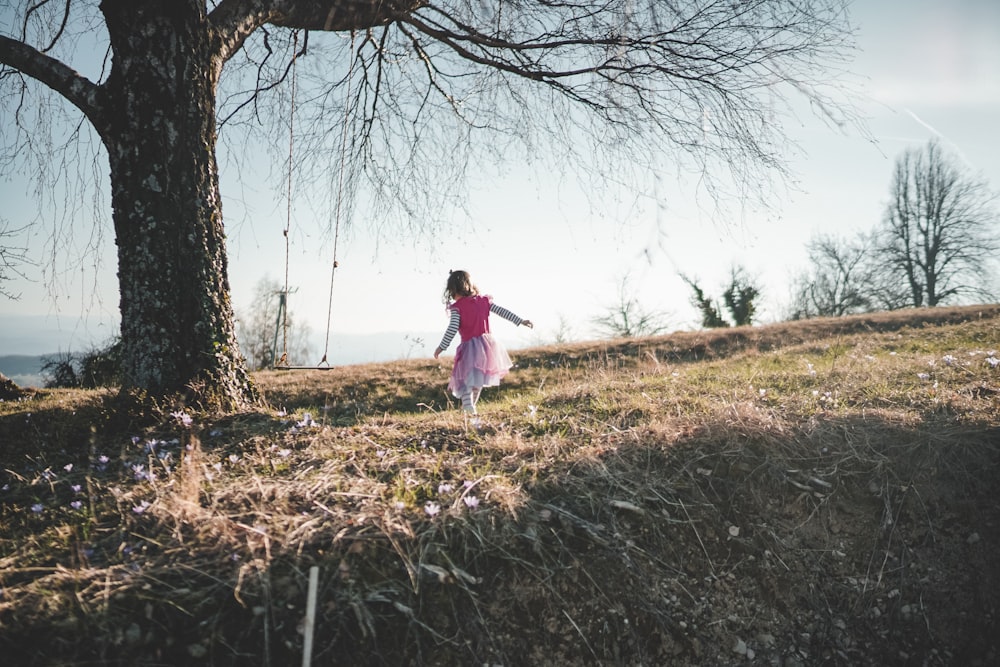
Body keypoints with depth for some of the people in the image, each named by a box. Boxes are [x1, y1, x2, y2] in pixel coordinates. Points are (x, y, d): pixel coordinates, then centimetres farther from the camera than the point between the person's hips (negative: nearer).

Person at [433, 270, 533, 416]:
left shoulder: (457, 307, -7)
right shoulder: (484, 301, 6)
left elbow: (452, 329, -13)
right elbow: (502, 311, 6)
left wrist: (442, 347, -7)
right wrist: (520, 321, 10)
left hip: (469, 346, -4)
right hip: (486, 344, 4)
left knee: (464, 377, 2)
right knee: (479, 377, 17)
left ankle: (466, 400, -24)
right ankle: (471, 404, 20)